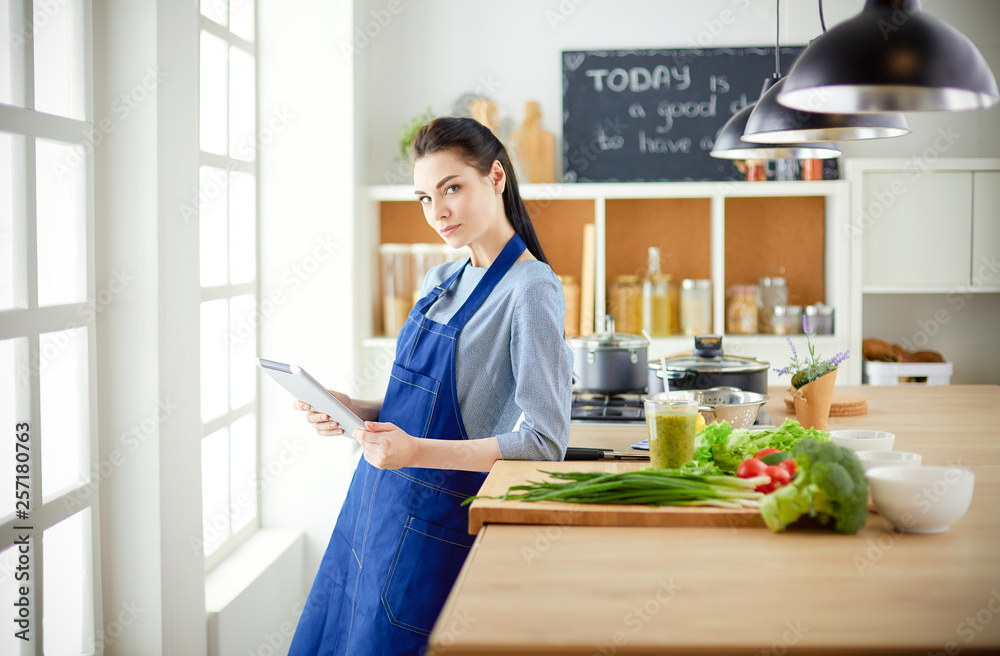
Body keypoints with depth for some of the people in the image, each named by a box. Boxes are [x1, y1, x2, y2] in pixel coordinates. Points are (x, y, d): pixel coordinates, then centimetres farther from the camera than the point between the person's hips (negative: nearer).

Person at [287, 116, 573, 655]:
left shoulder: (530, 290, -14)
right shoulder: (440, 283, 11)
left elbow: (544, 443, -20)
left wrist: (418, 451, -27)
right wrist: (351, 411, 1)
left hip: (437, 527, -8)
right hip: (377, 508, 8)